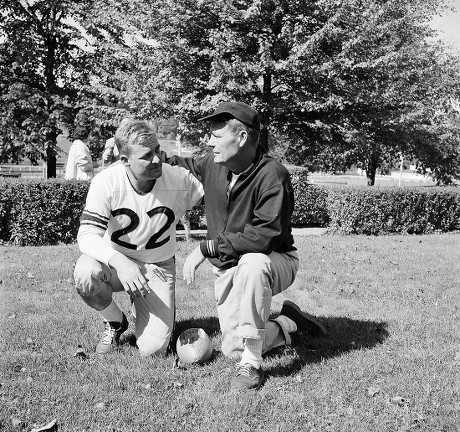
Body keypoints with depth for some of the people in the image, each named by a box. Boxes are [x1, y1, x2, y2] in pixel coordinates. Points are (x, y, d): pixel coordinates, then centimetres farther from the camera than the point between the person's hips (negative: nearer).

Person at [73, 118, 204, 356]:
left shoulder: (180, 180, -19)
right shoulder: (105, 183, -22)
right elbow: (87, 236, -27)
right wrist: (118, 261, -46)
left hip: (158, 268, 0)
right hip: (114, 261, 0)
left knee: (153, 349, -14)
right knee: (85, 273, -36)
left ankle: (141, 309, 24)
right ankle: (115, 323, -1)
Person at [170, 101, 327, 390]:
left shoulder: (272, 176, -25)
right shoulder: (213, 164, -4)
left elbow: (264, 236, -31)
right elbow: (192, 165, 22)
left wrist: (206, 247, -28)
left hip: (275, 261, -6)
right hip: (228, 269, 6)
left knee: (251, 264, -42)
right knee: (233, 349, -1)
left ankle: (252, 363, -29)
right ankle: (290, 322, 27)